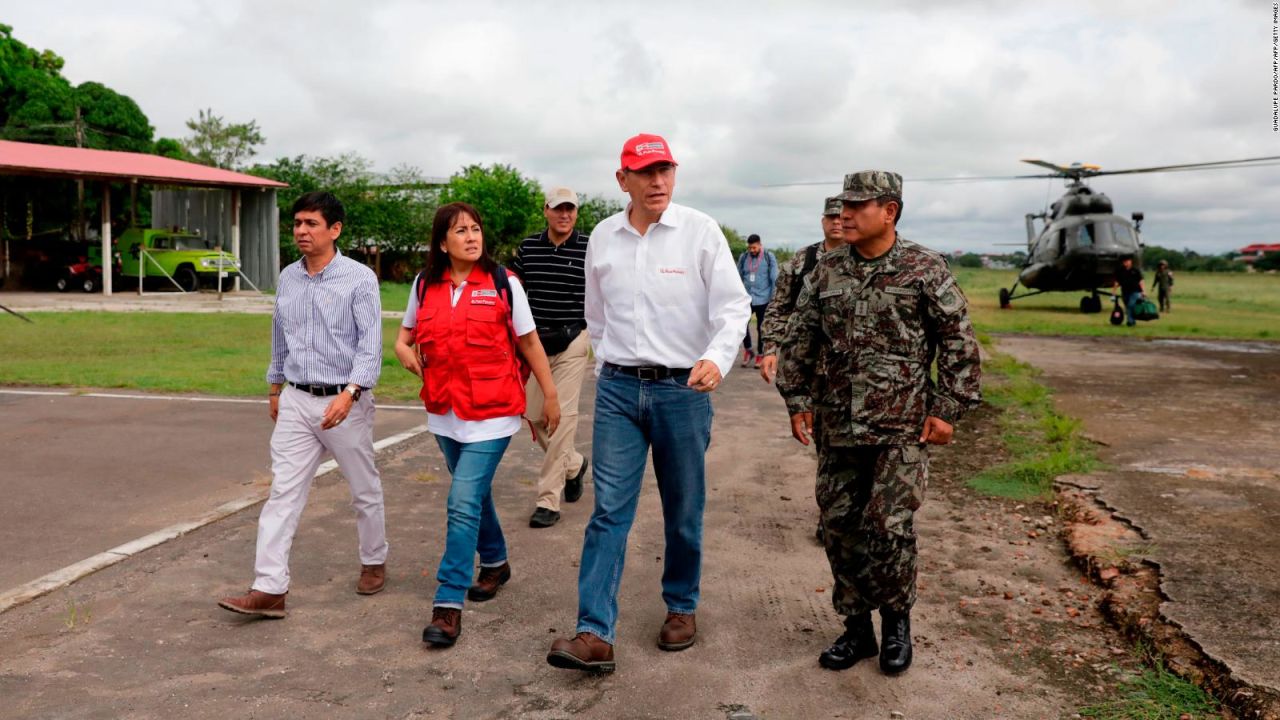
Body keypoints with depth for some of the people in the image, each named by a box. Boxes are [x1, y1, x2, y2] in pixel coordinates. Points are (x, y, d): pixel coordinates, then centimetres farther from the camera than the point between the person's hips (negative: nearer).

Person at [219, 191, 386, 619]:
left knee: (364, 490, 11)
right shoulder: (287, 278, 7)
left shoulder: (359, 279, -11)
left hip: (345, 401, -4)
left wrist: (350, 393, -29)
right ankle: (269, 588, -2)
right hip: (296, 400, 4)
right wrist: (275, 387, 25)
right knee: (283, 492, -2)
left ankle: (373, 562, 32)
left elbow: (371, 343, -17)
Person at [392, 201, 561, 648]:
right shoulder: (425, 286, 4)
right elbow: (405, 334, 19)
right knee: (475, 494, 20)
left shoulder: (502, 283, -5)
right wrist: (404, 351, -4)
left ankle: (449, 605, -4)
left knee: (464, 504, -11)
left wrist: (550, 395, 4)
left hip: (491, 414, -5)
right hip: (445, 412, 5)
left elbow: (529, 343, 2)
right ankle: (495, 563, 43)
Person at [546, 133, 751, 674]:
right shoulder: (602, 237, 6)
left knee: (683, 511, 10)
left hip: (682, 388, -2)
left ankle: (681, 607, 30)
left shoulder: (701, 231, -6)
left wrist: (717, 356, -28)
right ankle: (595, 634, -3)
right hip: (617, 389, 2)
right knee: (609, 509, -4)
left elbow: (733, 305, -11)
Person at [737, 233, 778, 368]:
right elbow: (738, 277, 14)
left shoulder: (769, 257, -2)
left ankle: (759, 355, 19)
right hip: (746, 298, 2)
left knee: (761, 328, 5)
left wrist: (774, 298, -5)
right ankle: (748, 350, 11)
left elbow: (775, 279, -1)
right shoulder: (744, 258, 6)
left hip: (763, 299, -2)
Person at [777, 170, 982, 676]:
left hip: (901, 428, -4)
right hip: (837, 427, 4)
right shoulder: (826, 272, 7)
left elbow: (958, 341, -1)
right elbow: (798, 341, 13)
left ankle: (896, 621, 19)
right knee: (839, 527, 8)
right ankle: (856, 628, 24)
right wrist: (798, 401, 8)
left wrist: (948, 408, -5)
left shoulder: (925, 270, -4)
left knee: (890, 526, -6)